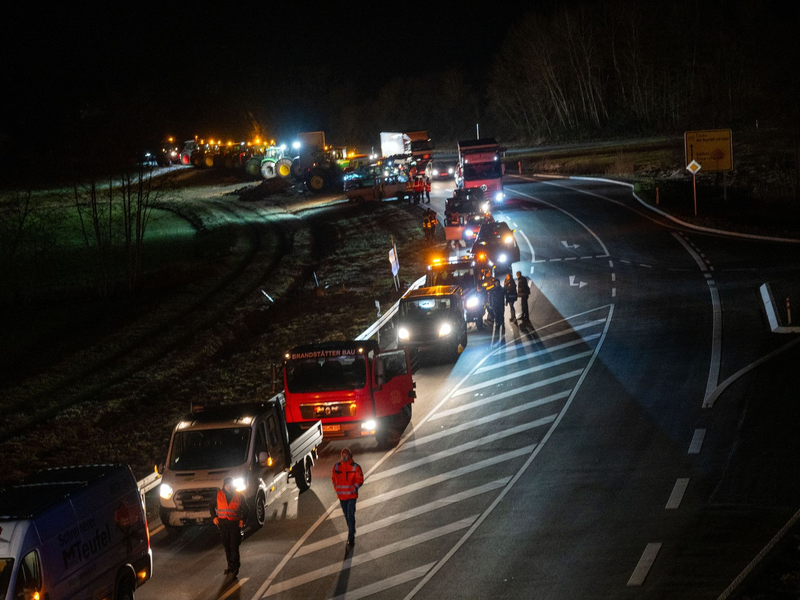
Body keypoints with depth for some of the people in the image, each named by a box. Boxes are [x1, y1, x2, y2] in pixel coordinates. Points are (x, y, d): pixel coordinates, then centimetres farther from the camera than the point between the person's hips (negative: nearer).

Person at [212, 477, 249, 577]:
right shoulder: (218, 495, 3)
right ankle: (230, 566, 21)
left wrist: (243, 520, -5)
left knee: (234, 547, -7)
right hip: (222, 524, 3)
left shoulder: (239, 496, 1)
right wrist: (214, 517, 0)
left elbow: (246, 510, 9)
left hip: (235, 524, -3)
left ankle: (235, 567, 1)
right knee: (227, 546, 10)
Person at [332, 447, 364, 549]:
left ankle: (351, 539, -11)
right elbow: (333, 478, 16)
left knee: (350, 517, -11)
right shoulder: (336, 466, 3)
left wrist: (353, 489, -16)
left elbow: (360, 480, -6)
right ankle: (352, 534, 35)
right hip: (341, 496, 5)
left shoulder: (355, 467, -9)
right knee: (347, 516, 17)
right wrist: (336, 488, 4)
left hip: (351, 496, -5)